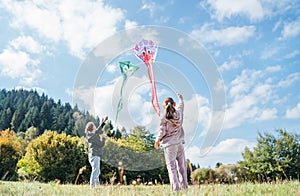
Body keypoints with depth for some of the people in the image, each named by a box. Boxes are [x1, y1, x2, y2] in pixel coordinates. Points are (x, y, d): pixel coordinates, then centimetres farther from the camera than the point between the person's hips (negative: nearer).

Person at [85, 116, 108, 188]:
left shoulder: (91, 134, 11)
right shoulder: (93, 136, -16)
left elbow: (98, 130, 27)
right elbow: (101, 144, -13)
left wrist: (104, 122, 26)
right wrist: (104, 137, 4)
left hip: (95, 155, 10)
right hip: (94, 155, -10)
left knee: (97, 172, 14)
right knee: (95, 171, -11)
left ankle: (97, 185, 18)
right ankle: (92, 186, -12)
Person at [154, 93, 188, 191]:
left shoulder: (165, 118, -6)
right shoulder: (179, 113, 6)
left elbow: (162, 131, -7)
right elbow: (181, 106, 28)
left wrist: (157, 140, 7)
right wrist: (181, 98, 47)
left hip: (169, 144, -4)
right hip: (180, 143, 5)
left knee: (171, 166, -2)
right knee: (182, 165, 12)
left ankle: (175, 188, -6)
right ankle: (184, 185, 17)